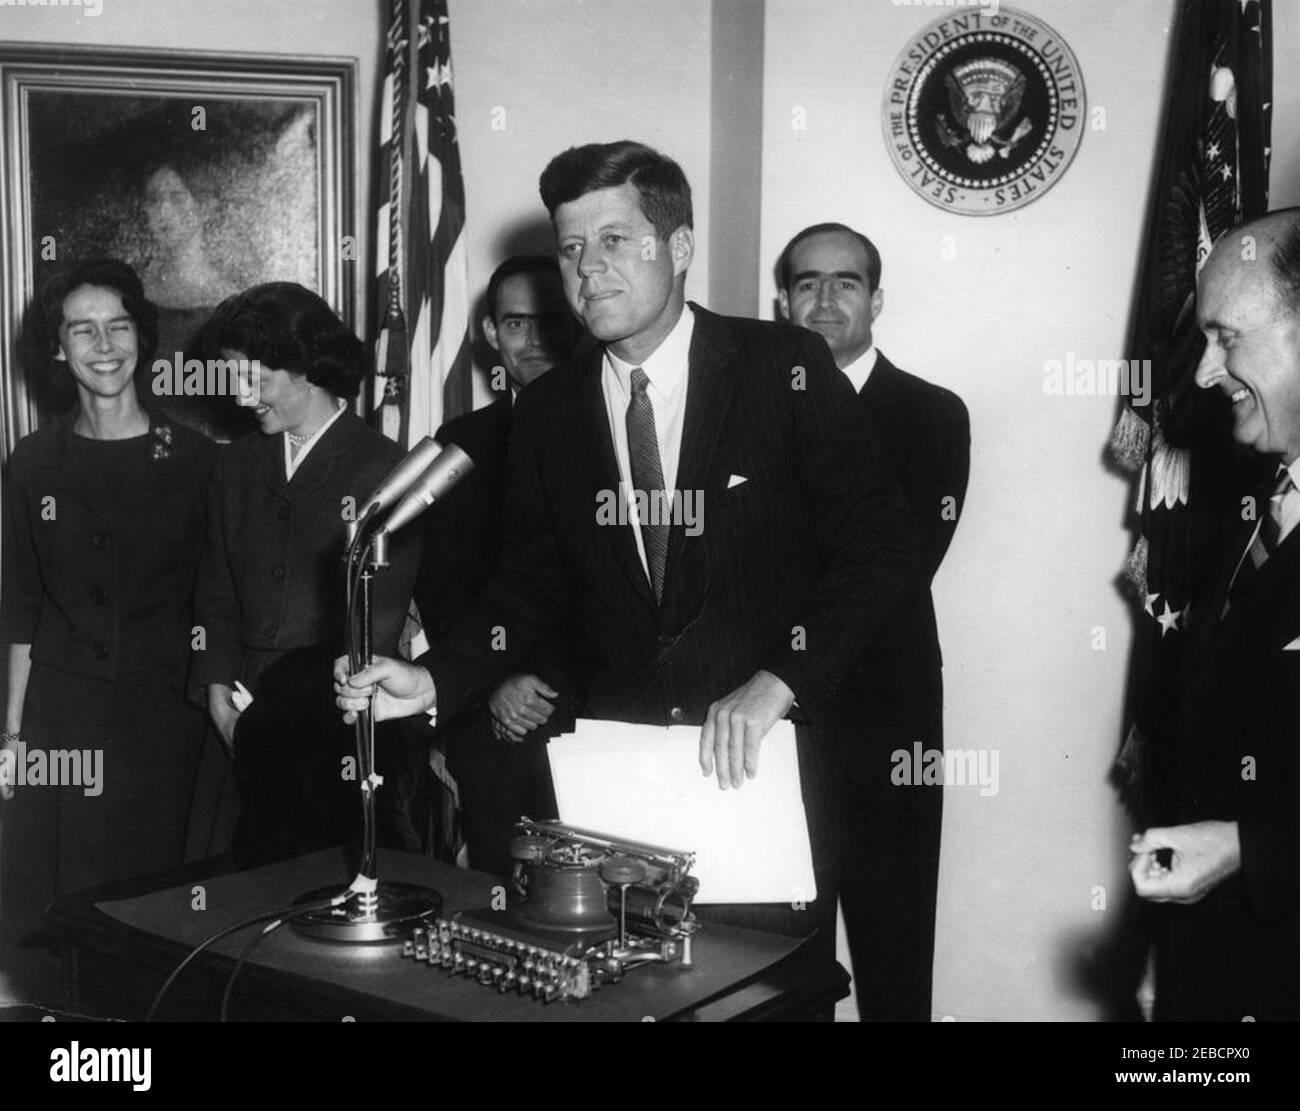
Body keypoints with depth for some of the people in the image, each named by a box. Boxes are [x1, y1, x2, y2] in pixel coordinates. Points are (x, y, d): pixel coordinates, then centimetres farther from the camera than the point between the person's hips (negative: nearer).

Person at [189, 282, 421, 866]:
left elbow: (379, 614, -7)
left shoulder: (383, 466, -3)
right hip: (244, 728, 4)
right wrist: (218, 688, 1)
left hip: (342, 729, -4)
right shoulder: (237, 464, 14)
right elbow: (216, 590, 16)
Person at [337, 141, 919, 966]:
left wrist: (776, 681, -18)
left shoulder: (785, 366, -6)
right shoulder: (549, 410, 6)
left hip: (764, 758, -2)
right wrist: (432, 680, -5)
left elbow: (881, 540, -8)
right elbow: (534, 582, 11)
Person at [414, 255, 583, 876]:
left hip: (594, 715, -2)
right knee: (497, 888, 4)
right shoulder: (462, 443, 12)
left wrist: (552, 685, -9)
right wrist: (495, 685, -5)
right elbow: (438, 586, 8)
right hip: (491, 725, 2)